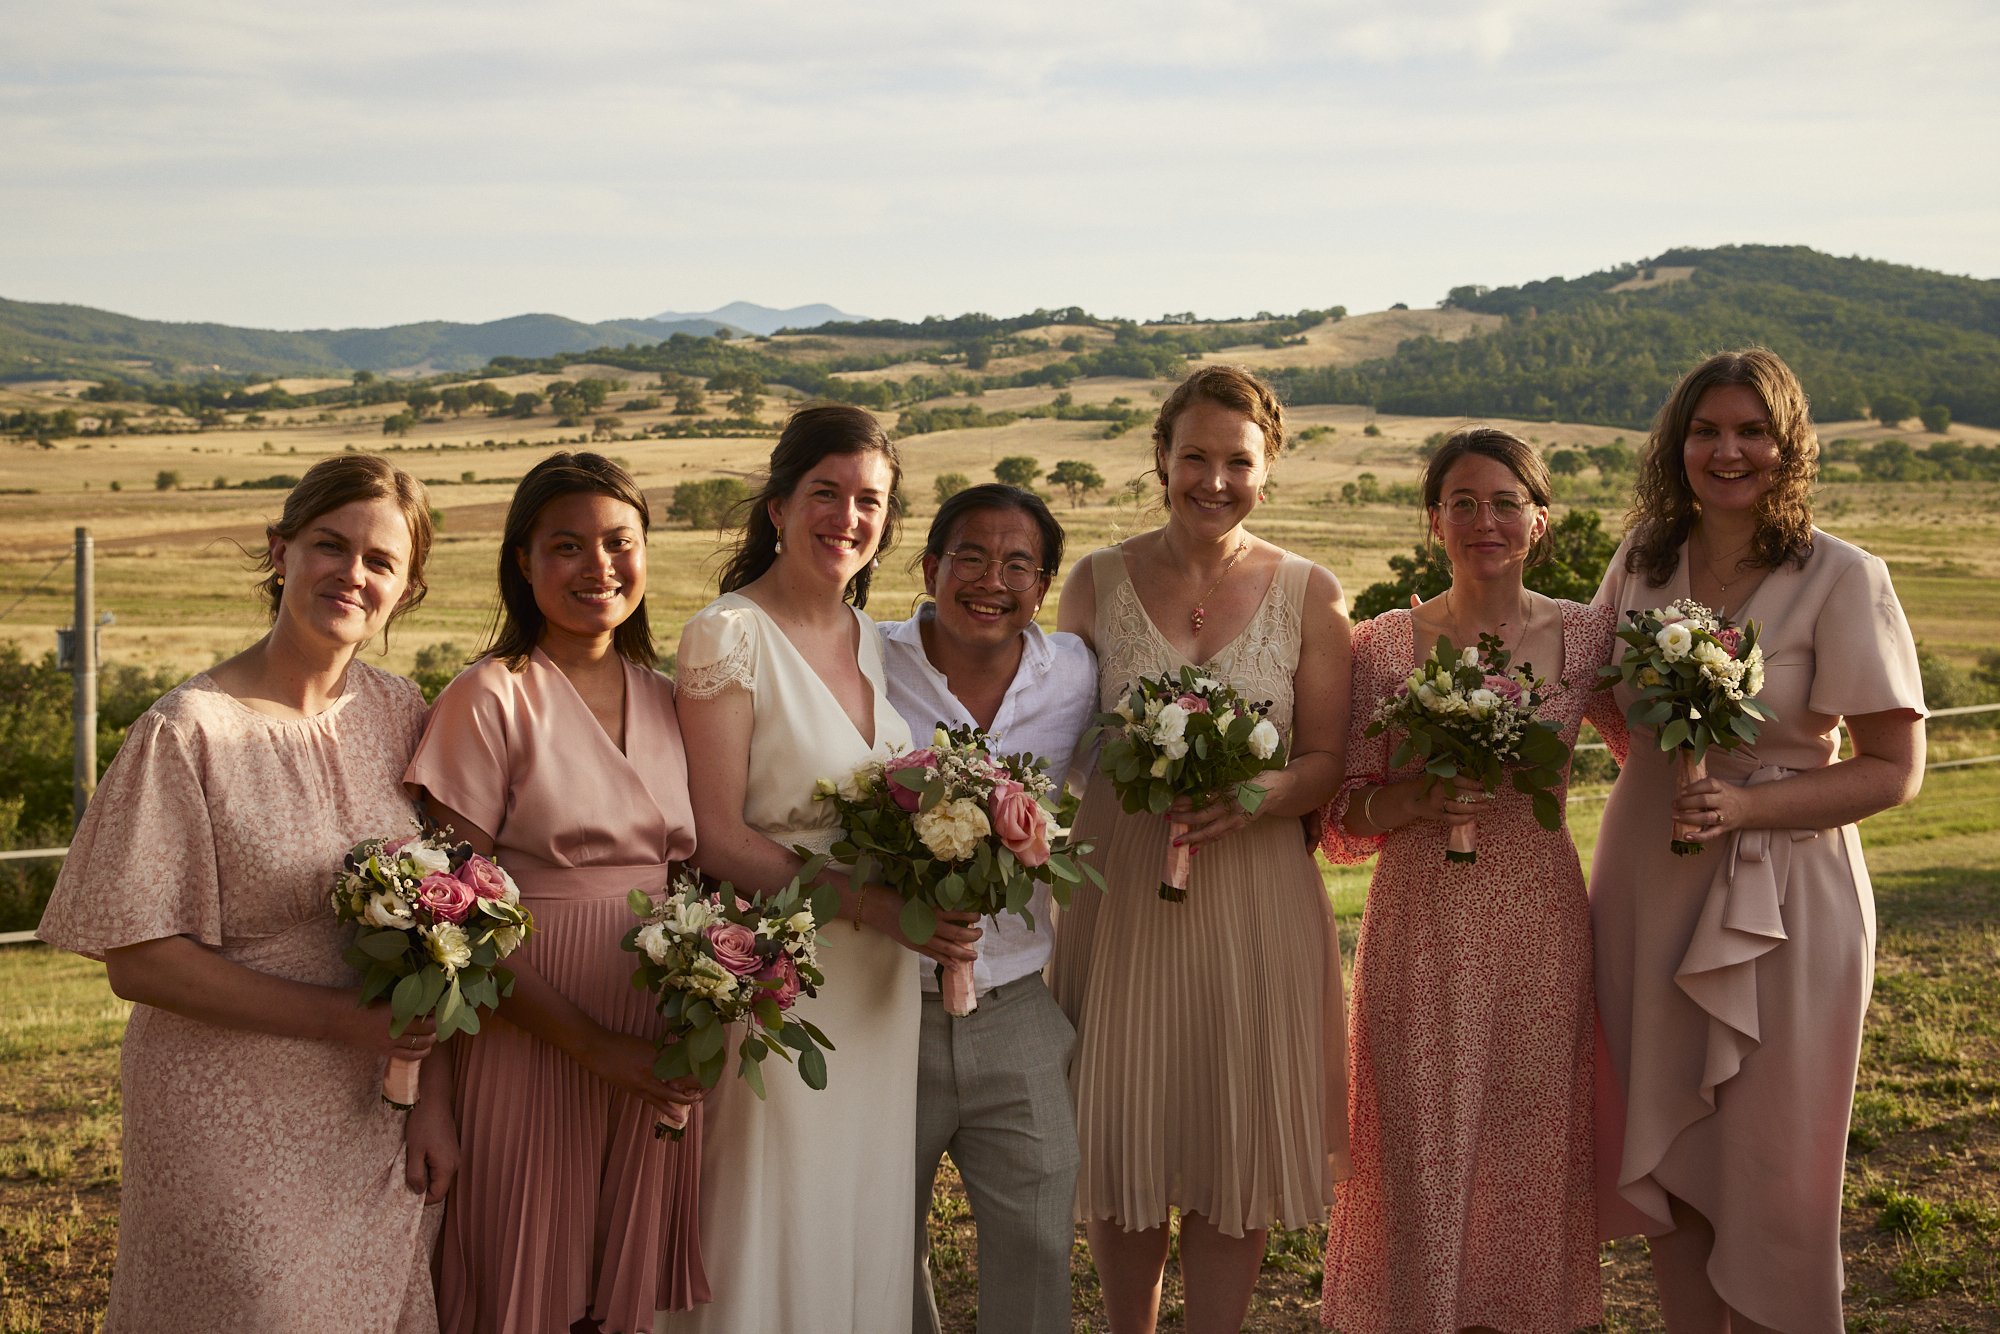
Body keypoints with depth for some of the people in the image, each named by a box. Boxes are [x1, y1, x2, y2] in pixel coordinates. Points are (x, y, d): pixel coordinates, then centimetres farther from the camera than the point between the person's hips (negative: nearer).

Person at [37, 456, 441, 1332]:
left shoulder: (398, 715, 2)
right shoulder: (188, 733, -13)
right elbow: (138, 962, -14)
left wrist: (429, 1092, -2)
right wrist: (343, 1021, -18)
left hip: (377, 1119, 5)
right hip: (235, 1121, -5)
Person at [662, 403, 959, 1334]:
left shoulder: (874, 638, 10)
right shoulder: (729, 636, -11)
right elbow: (716, 837, -15)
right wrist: (871, 904, -22)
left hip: (878, 982, 6)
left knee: (861, 1228, 13)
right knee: (774, 1232, 2)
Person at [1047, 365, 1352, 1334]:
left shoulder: (1307, 594, 1)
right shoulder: (1098, 583, 2)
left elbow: (1329, 761, 0)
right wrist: (1138, 780, -7)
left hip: (1256, 898, 0)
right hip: (1118, 891, 1)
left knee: (1235, 1144, 5)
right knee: (1120, 1141, 8)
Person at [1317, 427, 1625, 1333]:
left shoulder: (1585, 636, 2)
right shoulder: (1384, 645, -2)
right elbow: (1340, 816, 1)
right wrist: (1416, 800, -18)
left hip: (1539, 926, 2)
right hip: (1422, 927, -1)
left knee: (1527, 1153, 9)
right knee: (1420, 1155, 3)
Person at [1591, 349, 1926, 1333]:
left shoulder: (1842, 580, -11)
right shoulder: (1643, 561, 4)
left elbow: (1894, 769, -11)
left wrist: (1746, 804, -22)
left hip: (1783, 895, -4)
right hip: (1648, 883, 5)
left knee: (1767, 1168, 3)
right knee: (1665, 1154, 12)